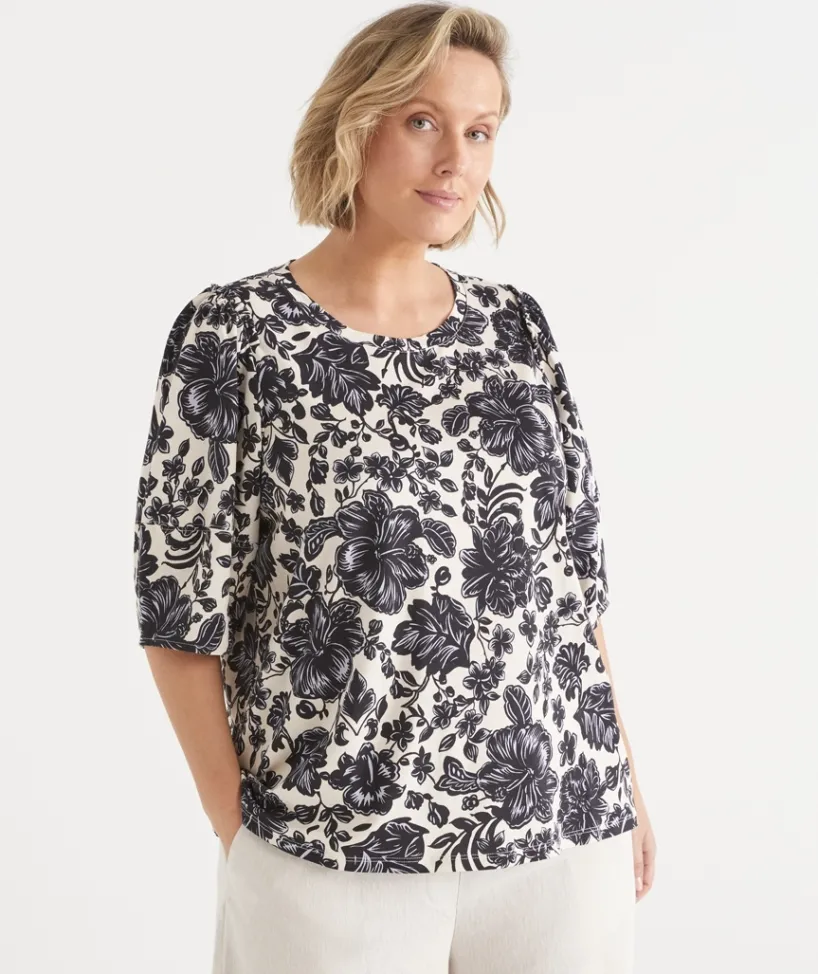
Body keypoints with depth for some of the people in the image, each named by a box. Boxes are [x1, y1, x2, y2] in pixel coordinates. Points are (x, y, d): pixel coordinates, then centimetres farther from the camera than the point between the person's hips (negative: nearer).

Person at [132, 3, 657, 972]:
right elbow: (182, 605, -6)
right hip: (336, 848, -4)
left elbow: (574, 571, 9)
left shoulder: (514, 324, 5)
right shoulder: (235, 335, -8)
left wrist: (623, 781, 8)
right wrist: (241, 836, -5)